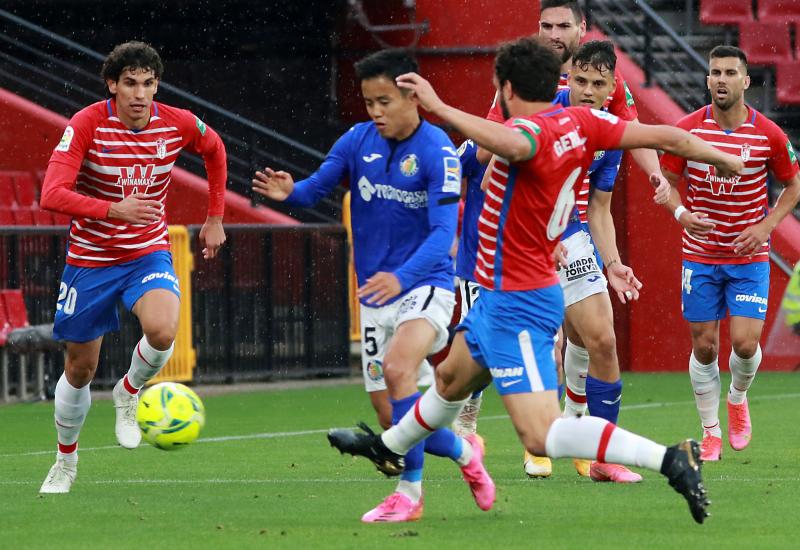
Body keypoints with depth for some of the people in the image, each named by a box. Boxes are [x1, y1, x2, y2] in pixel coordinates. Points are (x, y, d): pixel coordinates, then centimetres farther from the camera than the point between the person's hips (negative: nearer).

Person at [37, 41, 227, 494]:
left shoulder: (178, 124, -10)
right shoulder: (88, 125, -20)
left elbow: (215, 150, 14)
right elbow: (52, 195, -30)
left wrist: (216, 218, 14)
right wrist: (114, 209, -42)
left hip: (149, 252, 1)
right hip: (90, 259, -1)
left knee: (162, 331, -30)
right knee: (80, 369, 8)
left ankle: (130, 392, 4)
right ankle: (66, 461, 33)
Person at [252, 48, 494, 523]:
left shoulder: (437, 151, -16)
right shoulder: (360, 141, 0)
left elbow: (444, 231, -22)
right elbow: (318, 186, 5)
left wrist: (402, 277, -38)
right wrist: (289, 191, -19)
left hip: (426, 284, -6)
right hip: (374, 292, 6)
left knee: (398, 366, -31)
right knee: (393, 418, 5)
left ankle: (410, 492, -22)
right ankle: (463, 451, 33)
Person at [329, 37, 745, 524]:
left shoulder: (531, 130, -24)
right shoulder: (580, 123, -1)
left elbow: (513, 144, -51)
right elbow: (667, 137, 0)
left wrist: (439, 107, -47)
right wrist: (724, 160, 14)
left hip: (517, 305, -10)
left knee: (541, 437, -18)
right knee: (451, 379, 34)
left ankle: (669, 459, -26)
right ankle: (389, 448, 60)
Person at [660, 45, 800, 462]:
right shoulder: (686, 129, -7)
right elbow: (667, 181, 4)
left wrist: (765, 226, -8)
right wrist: (682, 213, -17)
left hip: (749, 256, -1)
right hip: (700, 255, 1)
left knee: (745, 341, -11)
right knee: (704, 346, 1)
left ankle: (737, 398, 22)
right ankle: (711, 432, 18)